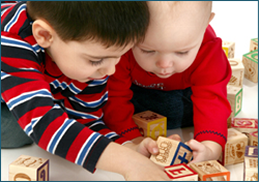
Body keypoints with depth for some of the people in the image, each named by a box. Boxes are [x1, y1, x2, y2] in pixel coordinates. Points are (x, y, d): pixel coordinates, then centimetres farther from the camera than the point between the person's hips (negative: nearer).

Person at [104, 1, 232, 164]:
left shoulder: (208, 52, -36)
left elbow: (212, 101, -39)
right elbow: (114, 97, -31)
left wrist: (211, 148, -58)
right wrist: (132, 139, -45)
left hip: (182, 92, 1)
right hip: (133, 90, -1)